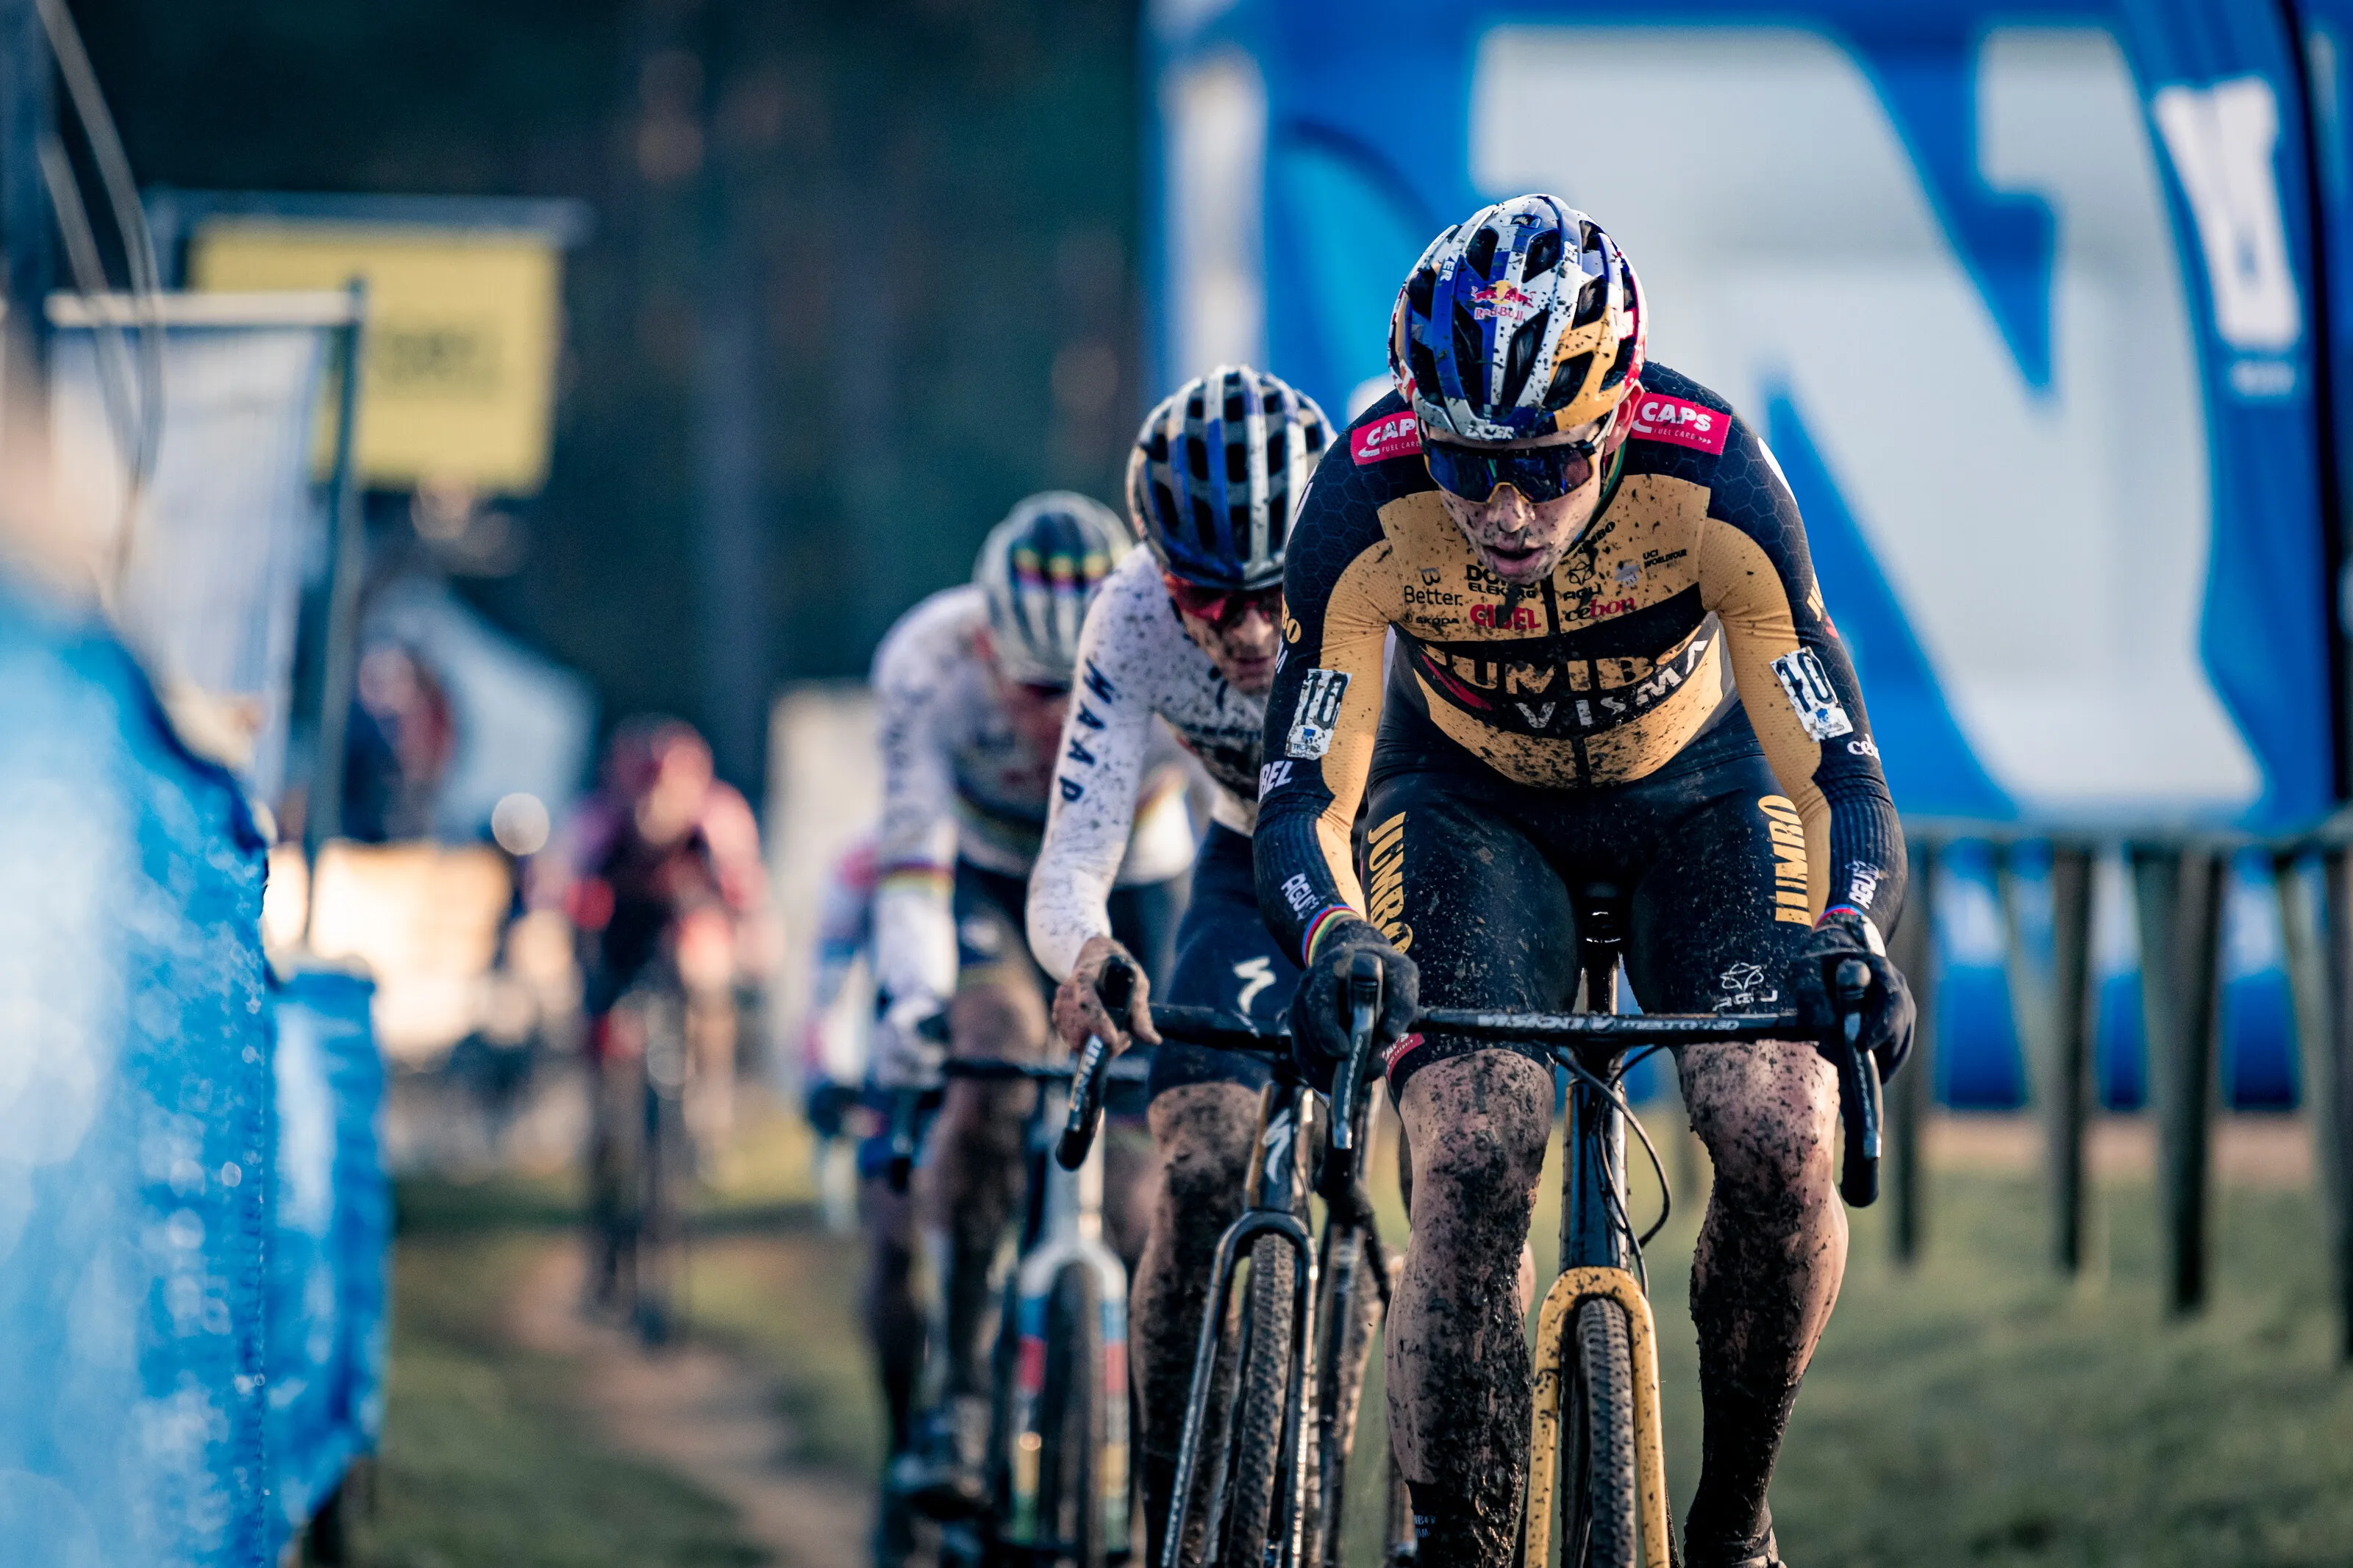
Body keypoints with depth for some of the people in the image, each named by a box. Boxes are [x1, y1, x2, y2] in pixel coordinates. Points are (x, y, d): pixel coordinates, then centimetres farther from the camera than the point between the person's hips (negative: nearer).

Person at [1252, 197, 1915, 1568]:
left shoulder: (1715, 483, -34)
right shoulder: (1369, 507, -33)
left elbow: (1844, 779, -33)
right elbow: (1304, 799, -30)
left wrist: (1852, 940, -54)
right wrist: (1336, 942, -52)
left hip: (1691, 782, 0)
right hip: (1468, 797, 0)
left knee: (1782, 1135, -22)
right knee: (1474, 1156, -24)